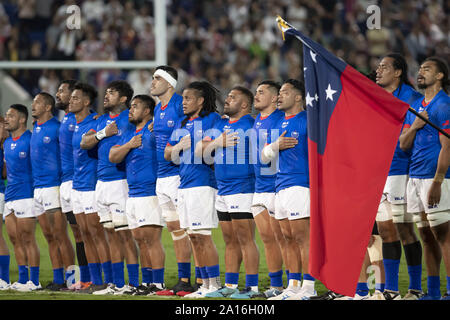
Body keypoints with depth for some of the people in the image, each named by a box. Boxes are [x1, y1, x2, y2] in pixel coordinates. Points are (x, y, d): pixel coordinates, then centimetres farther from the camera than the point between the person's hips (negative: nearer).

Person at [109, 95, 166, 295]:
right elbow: (113, 157, 12)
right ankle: (147, 282, 16)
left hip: (150, 193, -9)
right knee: (140, 241, 10)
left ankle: (158, 283, -9)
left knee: (151, 239, -11)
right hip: (133, 194, 9)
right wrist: (129, 145, -3)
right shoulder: (129, 133, 18)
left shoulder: (154, 129, -7)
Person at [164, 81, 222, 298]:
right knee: (194, 238, 8)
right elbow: (167, 154, 17)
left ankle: (214, 284, -7)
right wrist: (181, 145, -1)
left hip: (202, 182, -8)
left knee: (203, 237, -10)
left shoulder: (212, 119, -3)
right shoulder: (182, 124, 19)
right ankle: (205, 284, 13)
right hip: (184, 184, 8)